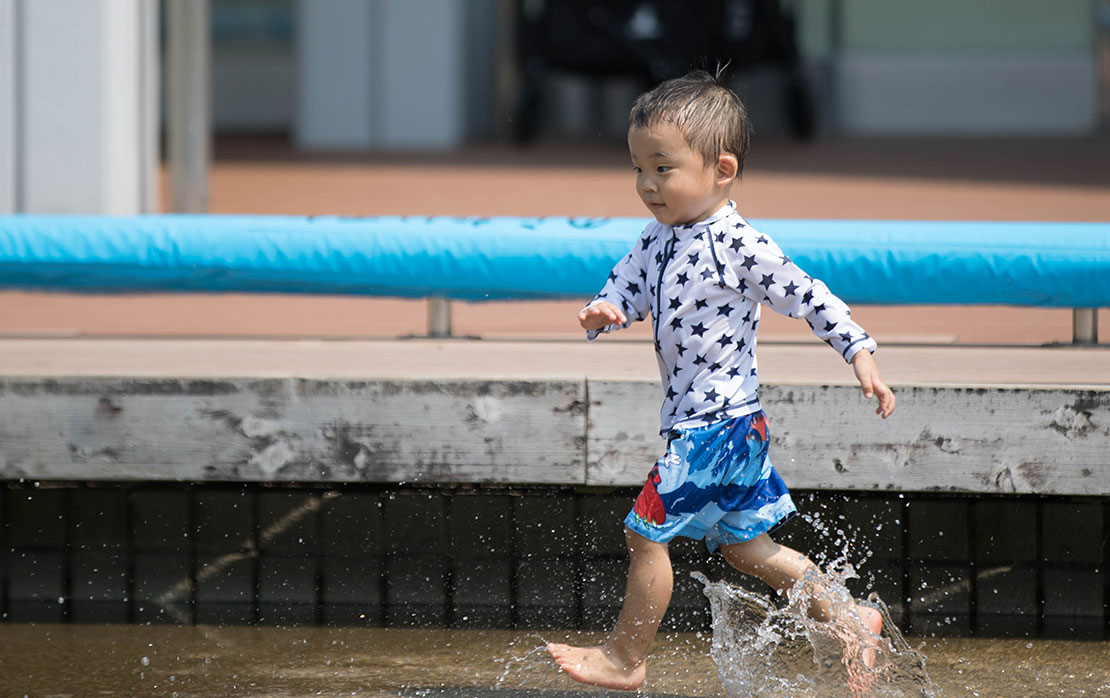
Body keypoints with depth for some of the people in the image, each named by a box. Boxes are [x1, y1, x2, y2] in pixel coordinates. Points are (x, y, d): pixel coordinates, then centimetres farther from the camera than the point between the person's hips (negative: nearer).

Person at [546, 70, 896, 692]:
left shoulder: (739, 246, -18)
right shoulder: (660, 238, 6)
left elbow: (809, 297, -14)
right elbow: (627, 287, 9)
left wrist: (861, 355, -14)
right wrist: (603, 313, -14)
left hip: (717, 424, -9)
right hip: (697, 420, 9)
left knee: (647, 530, -5)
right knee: (740, 541, 19)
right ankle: (847, 619, 27)